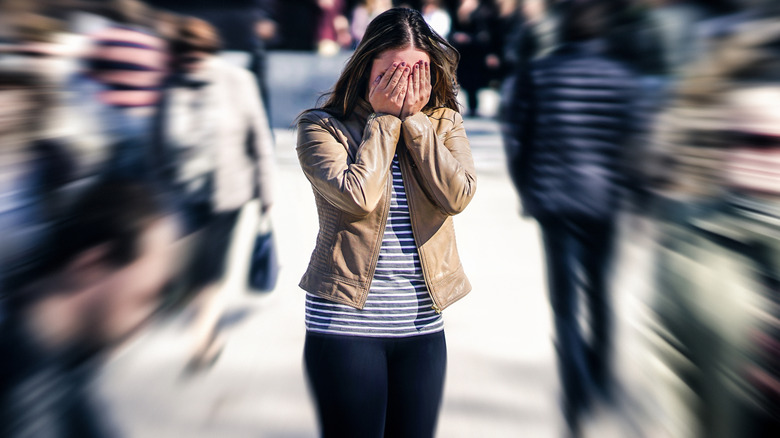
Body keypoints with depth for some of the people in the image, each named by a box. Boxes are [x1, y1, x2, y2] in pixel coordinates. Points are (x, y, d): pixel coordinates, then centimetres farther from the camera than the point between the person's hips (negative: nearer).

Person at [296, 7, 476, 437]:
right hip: (345, 323, -3)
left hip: (423, 325, 4)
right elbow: (357, 195, -20)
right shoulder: (321, 126, -3)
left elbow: (458, 195, -10)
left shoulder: (444, 123, 7)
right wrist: (384, 118, -10)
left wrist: (414, 117, -9)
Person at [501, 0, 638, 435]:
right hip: (605, 199, 1)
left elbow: (516, 134, -2)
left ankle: (578, 392, -8)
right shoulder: (624, 77, -1)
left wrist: (527, 189, 10)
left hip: (553, 199, -1)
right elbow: (636, 140, -2)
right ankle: (601, 375, 33)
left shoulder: (539, 73, -2)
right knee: (598, 287, 19)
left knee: (565, 297, 3)